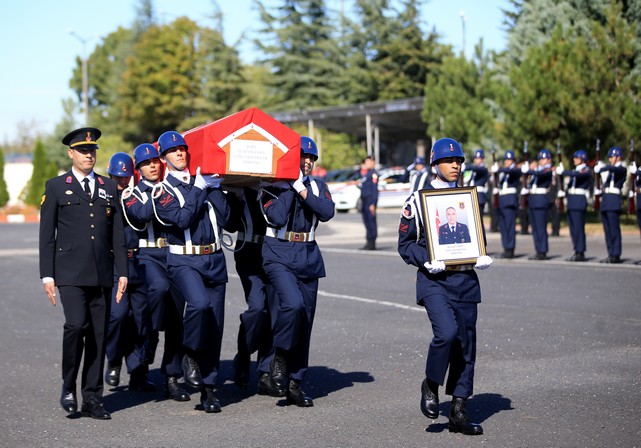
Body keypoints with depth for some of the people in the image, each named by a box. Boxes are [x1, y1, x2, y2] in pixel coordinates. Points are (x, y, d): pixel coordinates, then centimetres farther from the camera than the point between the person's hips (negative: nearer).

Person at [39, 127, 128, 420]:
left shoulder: (109, 188, 15)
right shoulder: (56, 187, 6)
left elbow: (118, 234, 14)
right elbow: (46, 235, 3)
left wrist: (122, 272, 6)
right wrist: (47, 275, -4)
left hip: (102, 275, 3)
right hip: (70, 272, -3)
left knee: (98, 335, 3)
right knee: (76, 324, -19)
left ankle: (92, 399, 10)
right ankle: (68, 386, 1)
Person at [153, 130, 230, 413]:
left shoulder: (205, 181, 13)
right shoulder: (162, 190, 1)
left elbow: (224, 217, 1)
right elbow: (182, 219, -16)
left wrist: (214, 187, -5)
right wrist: (200, 188, -11)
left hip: (215, 260, 5)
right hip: (184, 262, -4)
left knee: (214, 324, 4)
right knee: (199, 303, -32)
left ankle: (208, 390, 12)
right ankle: (190, 355, -7)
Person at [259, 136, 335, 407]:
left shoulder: (318, 187, 12)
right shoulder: (273, 187, 0)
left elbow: (327, 212, -7)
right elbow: (277, 217, -17)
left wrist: (300, 188, -10)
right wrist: (289, 185, -11)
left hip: (309, 258, 5)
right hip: (279, 256, -5)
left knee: (304, 322, 5)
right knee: (293, 304, -29)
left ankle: (294, 384, 14)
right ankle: (279, 362, -9)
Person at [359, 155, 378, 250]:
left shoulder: (373, 173, -10)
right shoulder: (365, 174, 19)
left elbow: (374, 190, -15)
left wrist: (372, 204, -20)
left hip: (370, 201, -10)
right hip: (364, 201, 10)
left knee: (371, 221, -8)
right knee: (367, 221, 11)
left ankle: (371, 244, -6)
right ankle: (369, 243, 15)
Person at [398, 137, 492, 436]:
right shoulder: (418, 200, 0)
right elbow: (405, 244, 0)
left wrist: (482, 257, 0)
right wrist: (427, 261, -17)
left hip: (466, 281, 5)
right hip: (434, 280, -4)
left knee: (466, 345, 5)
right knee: (447, 332, -25)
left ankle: (459, 413, 14)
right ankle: (431, 385, 2)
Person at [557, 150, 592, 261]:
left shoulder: (586, 171, -6)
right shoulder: (575, 170, 21)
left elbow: (576, 174, -26)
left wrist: (562, 172, -20)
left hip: (579, 201, -9)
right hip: (571, 202, 9)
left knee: (578, 228, -9)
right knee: (573, 228, 8)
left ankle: (580, 253, -7)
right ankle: (577, 252, 12)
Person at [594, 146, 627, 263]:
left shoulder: (622, 169, -3)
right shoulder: (611, 171, 22)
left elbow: (612, 168, -25)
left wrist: (601, 168, -18)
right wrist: (599, 192, 8)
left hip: (614, 203, -9)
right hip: (605, 203, 9)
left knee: (614, 230, -8)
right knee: (607, 230, 8)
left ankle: (616, 256, -7)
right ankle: (611, 254, 11)